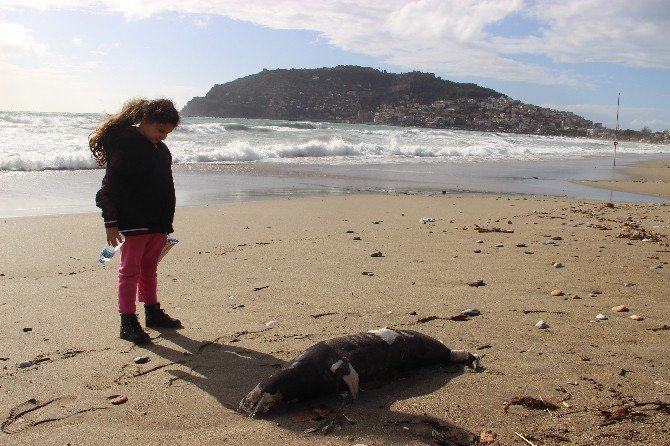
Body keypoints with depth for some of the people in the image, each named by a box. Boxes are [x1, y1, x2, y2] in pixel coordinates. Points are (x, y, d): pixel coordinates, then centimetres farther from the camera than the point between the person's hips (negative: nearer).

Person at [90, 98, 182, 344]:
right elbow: (111, 186, -14)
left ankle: (153, 312, 28)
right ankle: (128, 322, 3)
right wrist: (111, 222, -17)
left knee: (149, 268, 17)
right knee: (130, 269, -2)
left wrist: (166, 222, 23)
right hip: (133, 222, -8)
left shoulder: (160, 148, 13)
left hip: (157, 222, 8)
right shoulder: (125, 144, -11)